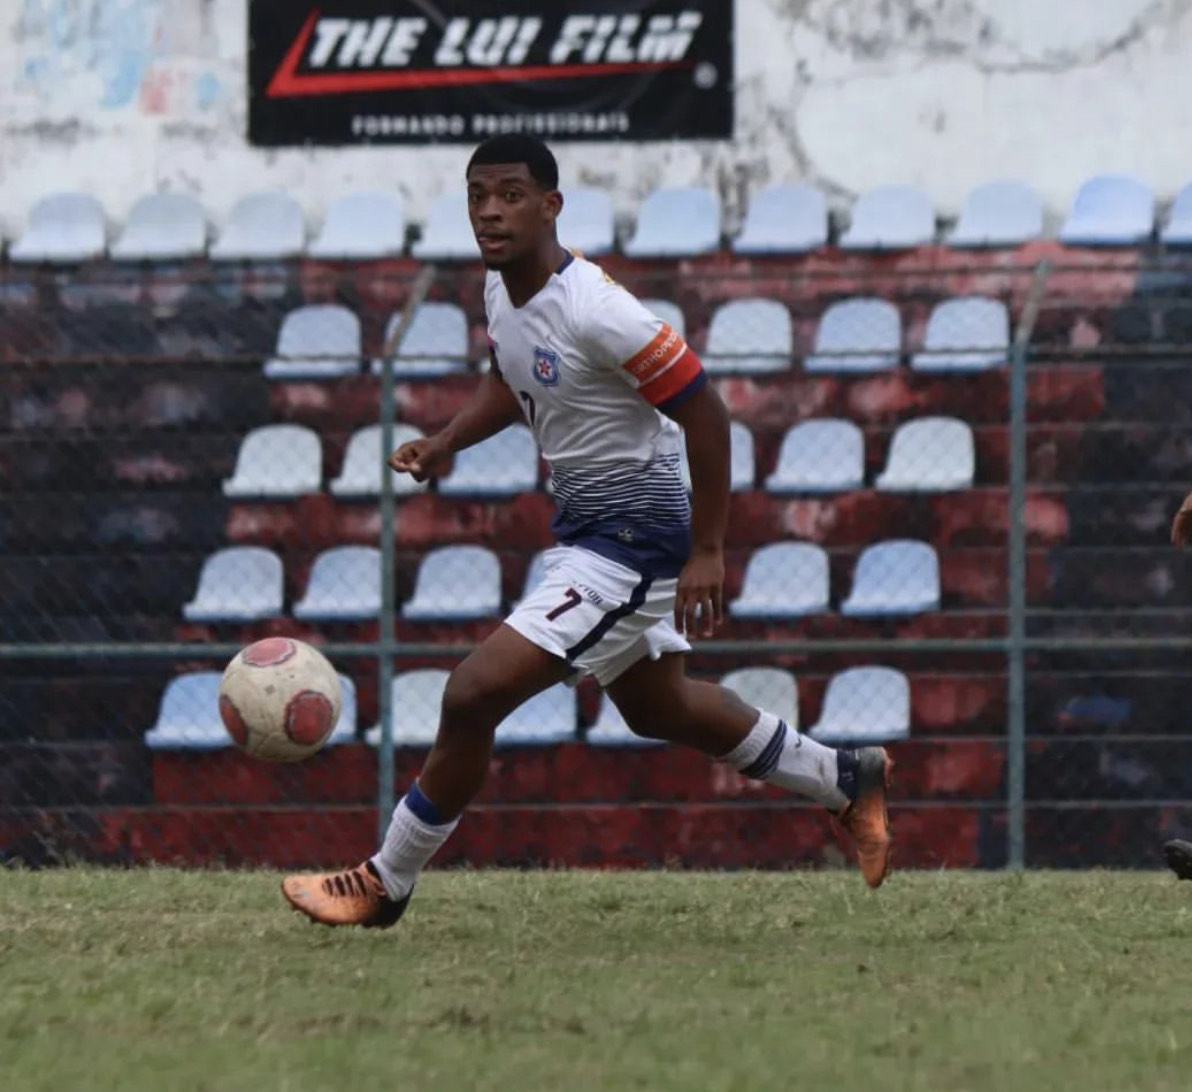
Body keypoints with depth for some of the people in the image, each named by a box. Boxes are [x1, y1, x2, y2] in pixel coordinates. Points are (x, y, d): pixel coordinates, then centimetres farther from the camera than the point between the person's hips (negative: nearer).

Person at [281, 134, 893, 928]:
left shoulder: (595, 310, -27)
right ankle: (845, 782, 45)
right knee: (658, 709, 28)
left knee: (473, 696, -14)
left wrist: (707, 552, -20)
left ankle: (385, 886, 1)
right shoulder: (501, 291, 0)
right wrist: (445, 445, 2)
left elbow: (704, 413, -22)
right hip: (585, 526, 10)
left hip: (633, 538, -10)